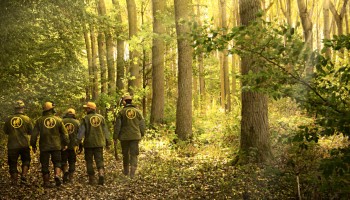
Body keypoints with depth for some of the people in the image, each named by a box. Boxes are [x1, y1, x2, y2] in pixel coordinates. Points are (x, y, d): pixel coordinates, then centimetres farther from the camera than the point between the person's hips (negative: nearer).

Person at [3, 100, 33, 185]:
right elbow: (31, 131, 0)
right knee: (26, 160, 17)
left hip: (12, 145, 1)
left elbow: (5, 131, 8)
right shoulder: (27, 119, -8)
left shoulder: (9, 119, -3)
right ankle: (23, 176, 2)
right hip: (24, 145, -1)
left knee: (13, 163, 11)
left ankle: (14, 181, 14)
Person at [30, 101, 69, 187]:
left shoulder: (40, 120, -1)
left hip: (44, 146, 0)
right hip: (56, 146, 0)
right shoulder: (58, 120, -1)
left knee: (45, 164, 8)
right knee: (57, 162, 12)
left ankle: (46, 182, 11)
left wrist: (33, 145, 10)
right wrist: (65, 144, 15)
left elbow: (34, 134, 0)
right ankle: (57, 175, -14)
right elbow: (64, 133, 4)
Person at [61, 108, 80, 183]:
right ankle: (71, 177, 10)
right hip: (73, 145, 1)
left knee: (63, 160, 8)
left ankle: (65, 171, -18)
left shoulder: (62, 121, 0)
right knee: (72, 162, 11)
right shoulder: (77, 122, 4)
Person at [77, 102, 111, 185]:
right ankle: (101, 173, -20)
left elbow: (81, 132, -6)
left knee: (89, 161, 8)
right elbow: (106, 131, 10)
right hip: (99, 143, 2)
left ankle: (92, 179, 9)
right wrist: (107, 142, 17)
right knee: (99, 160, 6)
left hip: (89, 143, -2)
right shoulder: (101, 117, 6)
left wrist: (79, 143, 0)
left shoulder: (85, 119, -5)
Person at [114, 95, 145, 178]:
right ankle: (132, 173, -11)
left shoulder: (121, 112, -3)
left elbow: (117, 126, -5)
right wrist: (141, 134, 22)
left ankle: (126, 171, 30)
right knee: (134, 154, 2)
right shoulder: (137, 111, 3)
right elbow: (142, 125, 8)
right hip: (135, 136, 1)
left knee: (125, 154, 15)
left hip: (124, 137, 0)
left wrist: (115, 137, 2)